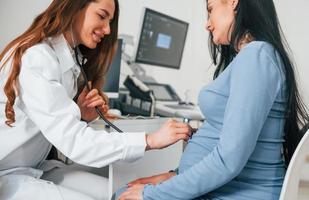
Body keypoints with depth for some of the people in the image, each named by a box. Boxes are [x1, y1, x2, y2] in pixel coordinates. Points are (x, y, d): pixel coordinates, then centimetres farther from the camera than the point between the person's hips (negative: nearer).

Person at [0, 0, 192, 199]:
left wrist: (81, 117, -14)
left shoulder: (69, 58, 7)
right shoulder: (36, 57, -23)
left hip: (33, 167, 8)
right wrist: (151, 140, -31)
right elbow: (72, 141, -31)